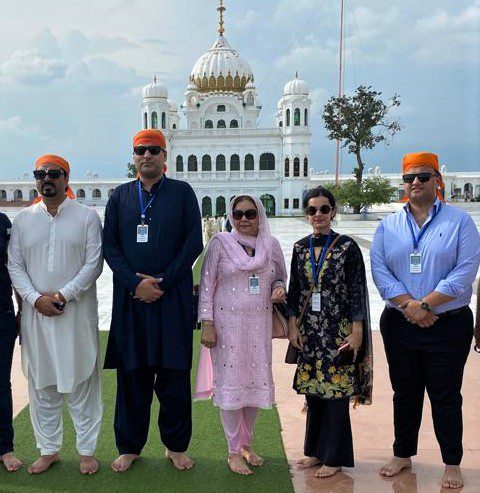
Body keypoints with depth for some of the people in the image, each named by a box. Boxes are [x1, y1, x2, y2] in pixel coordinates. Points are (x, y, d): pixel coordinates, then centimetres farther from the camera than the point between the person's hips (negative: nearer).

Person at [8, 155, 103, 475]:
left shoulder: (87, 216, 2)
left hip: (77, 312, -3)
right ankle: (49, 450, 24)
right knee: (41, 383, 10)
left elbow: (94, 263, -5)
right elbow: (15, 266, 6)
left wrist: (63, 295, -13)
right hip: (36, 313, 3)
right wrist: (36, 298, -8)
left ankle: (87, 451, 16)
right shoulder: (23, 219, 10)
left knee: (81, 383, 3)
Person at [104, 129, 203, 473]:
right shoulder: (120, 196, 10)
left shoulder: (182, 193, 4)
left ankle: (176, 445, 22)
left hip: (173, 298, -1)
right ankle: (129, 446, 23)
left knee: (174, 374, 6)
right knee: (132, 375, 8)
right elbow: (110, 246, 5)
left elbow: (194, 244, -2)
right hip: (130, 299, 2)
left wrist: (162, 281, -9)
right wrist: (135, 283, -9)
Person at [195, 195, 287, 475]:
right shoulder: (220, 243, -3)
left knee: (256, 382, 10)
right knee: (231, 383, 2)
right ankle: (234, 451, 17)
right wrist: (207, 324, -9)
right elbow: (207, 285, -3)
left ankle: (247, 444, 30)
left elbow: (280, 277, 18)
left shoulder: (271, 244, 5)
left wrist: (279, 289, -6)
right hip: (227, 323, -3)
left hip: (259, 324, 3)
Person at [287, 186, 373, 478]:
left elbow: (358, 291, -7)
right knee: (312, 389, 11)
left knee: (336, 390, 2)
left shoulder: (347, 247, -6)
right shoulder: (300, 248, 7)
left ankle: (334, 457, 17)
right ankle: (315, 450, 27)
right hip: (309, 331, 4)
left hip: (338, 330, -4)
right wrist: (293, 324, 3)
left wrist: (356, 331, -11)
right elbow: (294, 290, 10)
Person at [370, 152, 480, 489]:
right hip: (398, 324, 3)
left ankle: (453, 464, 25)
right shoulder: (389, 226, 6)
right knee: (405, 393, 15)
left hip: (448, 325, -3)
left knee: (446, 396, 7)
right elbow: (379, 269, -5)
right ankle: (403, 455, 32)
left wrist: (424, 305, -17)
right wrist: (408, 305, -17)